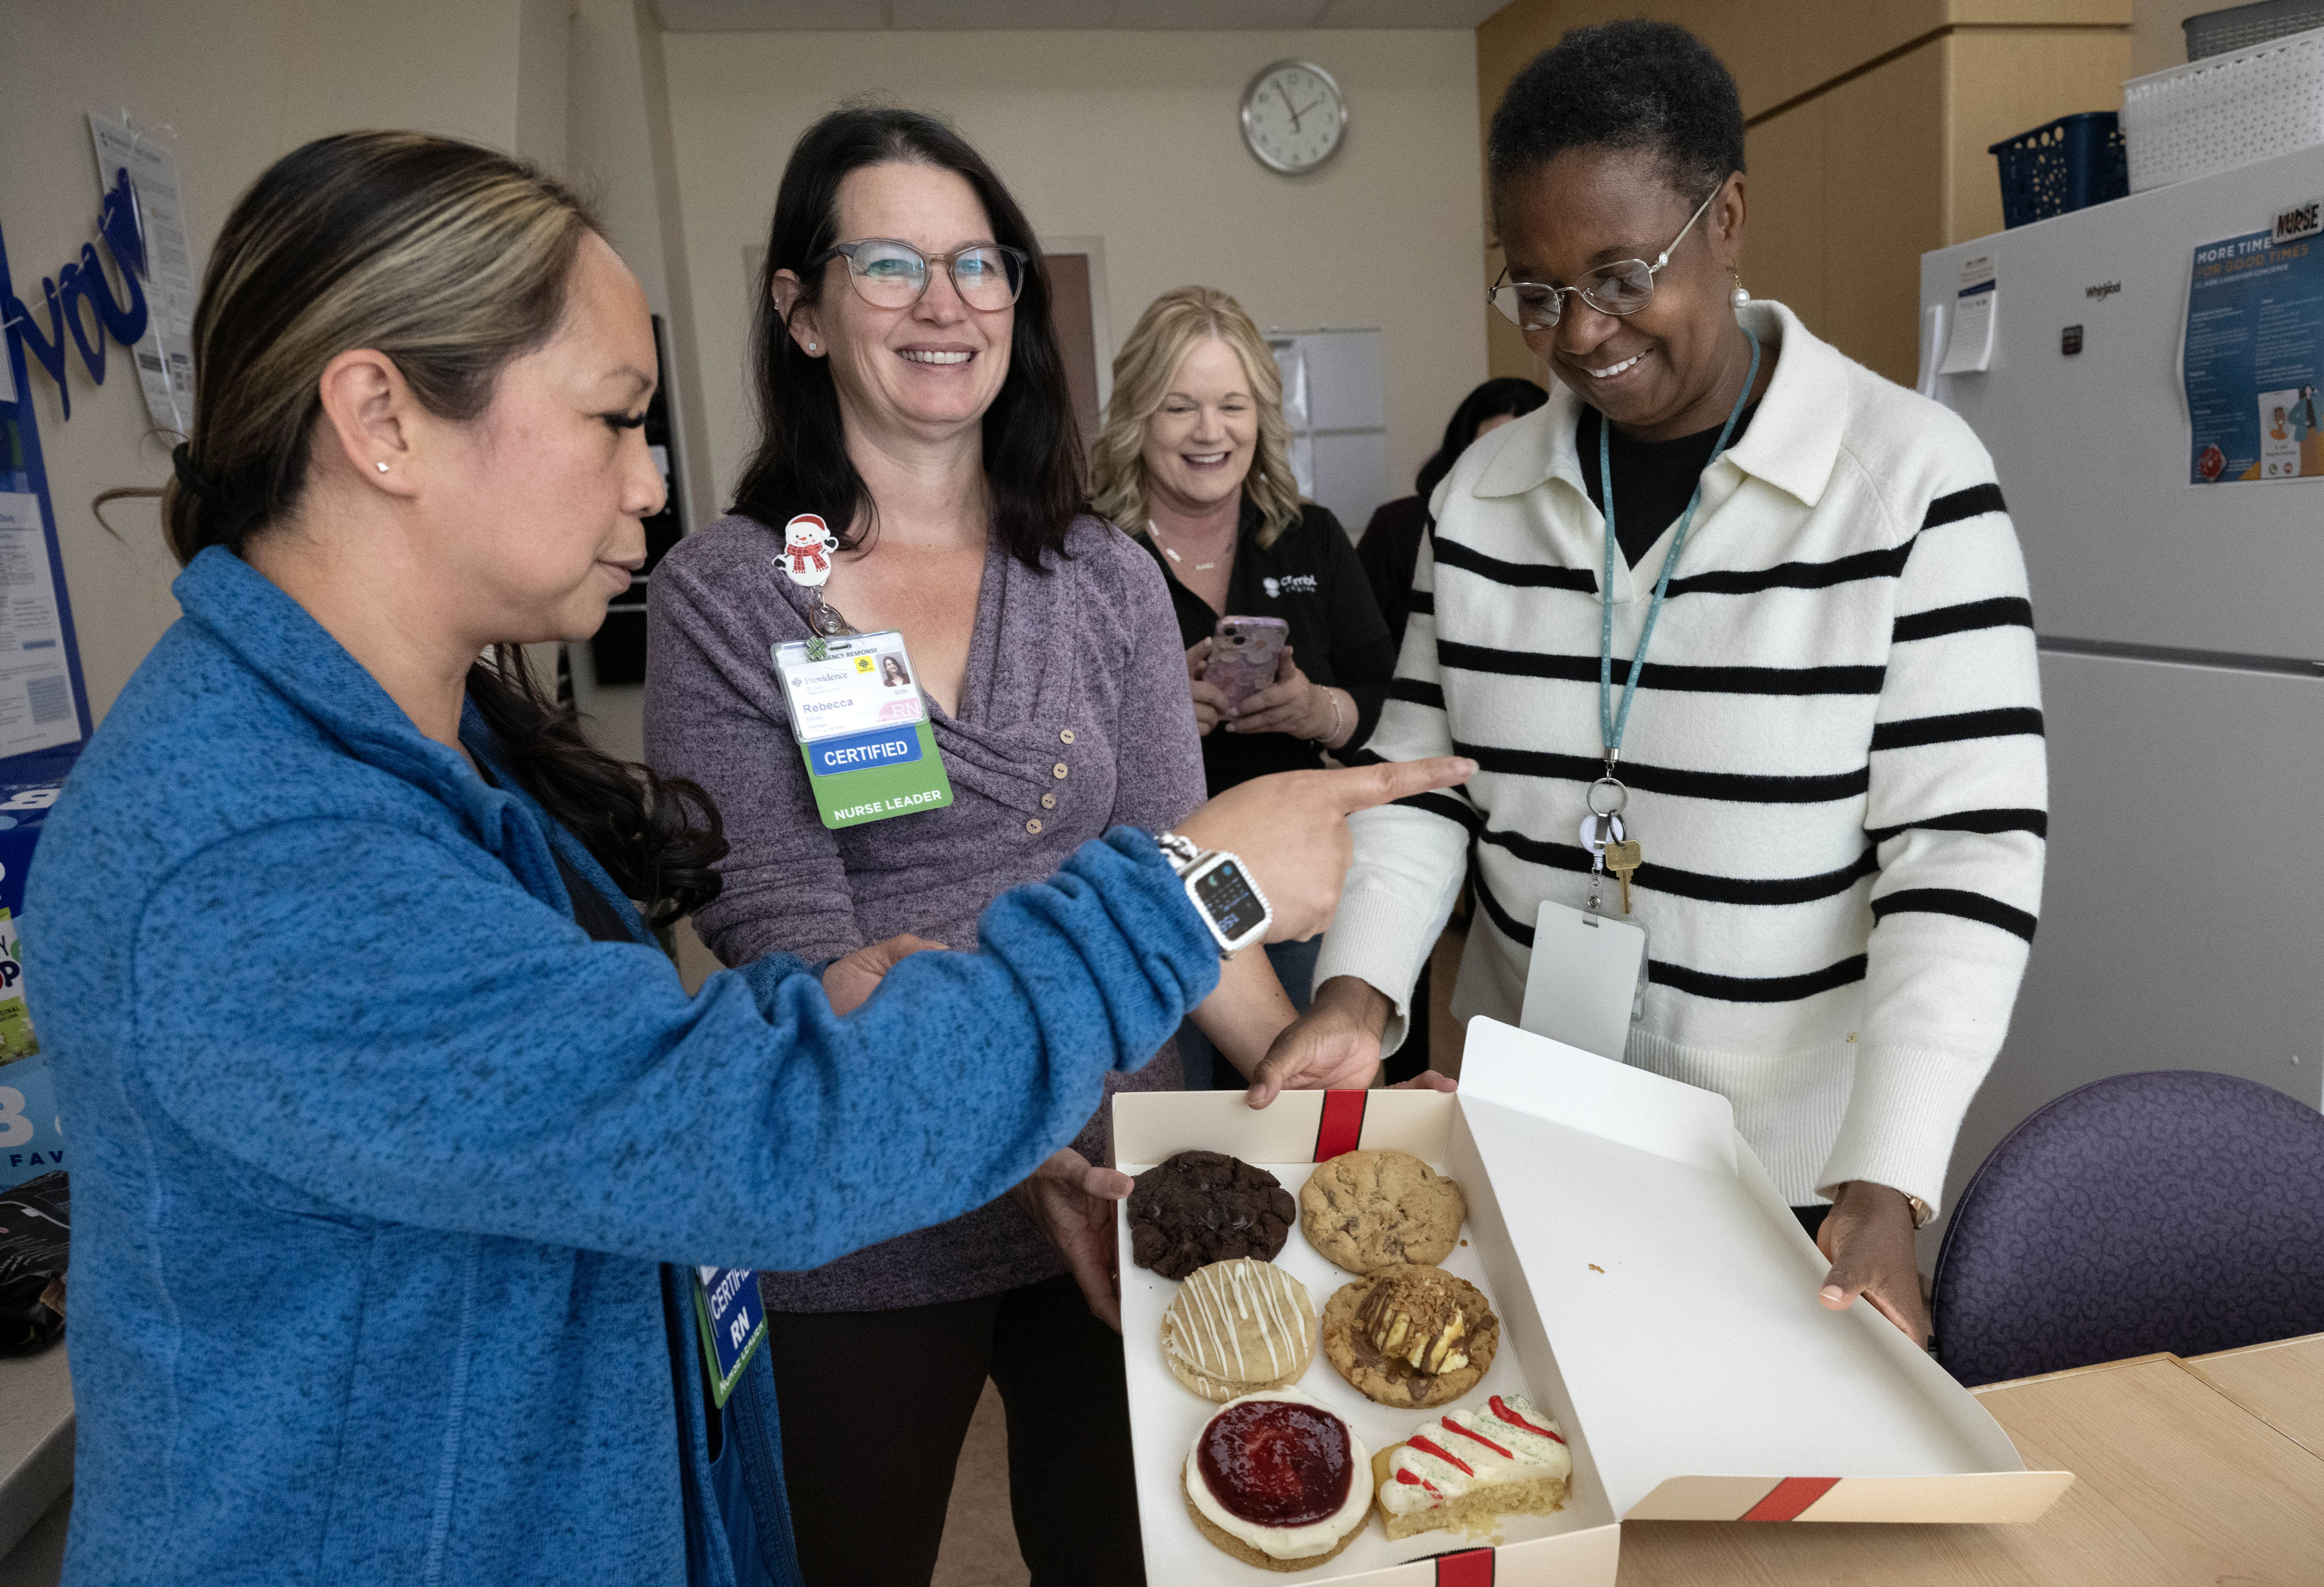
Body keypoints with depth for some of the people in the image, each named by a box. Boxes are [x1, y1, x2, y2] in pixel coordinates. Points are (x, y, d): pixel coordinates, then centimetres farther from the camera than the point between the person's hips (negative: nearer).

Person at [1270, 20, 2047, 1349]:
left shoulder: (1912, 475, -14)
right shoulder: (1487, 489, -1)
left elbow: (1968, 850, -17)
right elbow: (1424, 777, 1)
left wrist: (1884, 1190, -24)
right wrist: (1358, 989, -15)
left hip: (1790, 1166, -3)